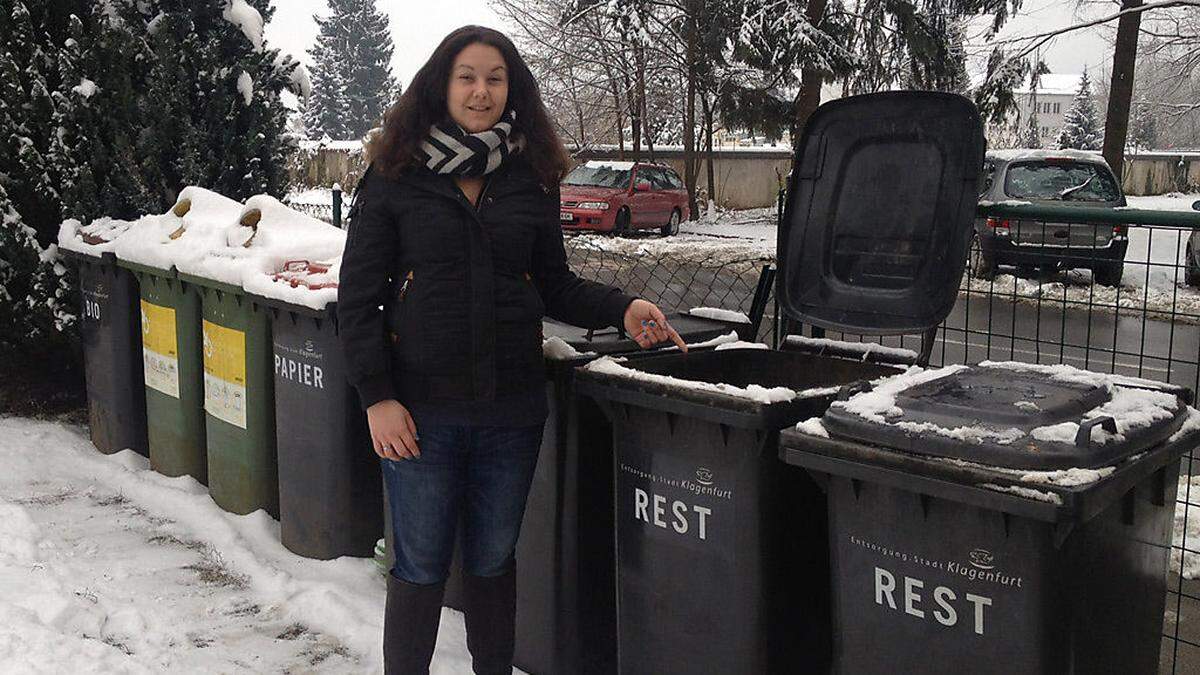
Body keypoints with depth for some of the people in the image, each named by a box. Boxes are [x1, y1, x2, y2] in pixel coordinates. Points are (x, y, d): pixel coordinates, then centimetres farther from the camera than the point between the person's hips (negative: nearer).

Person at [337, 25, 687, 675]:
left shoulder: (532, 178, 7)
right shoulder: (395, 175, -1)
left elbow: (554, 284, 13)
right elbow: (358, 295, -2)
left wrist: (621, 308, -4)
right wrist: (376, 397, -10)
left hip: (511, 406, 3)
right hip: (421, 407, -2)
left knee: (492, 559, 15)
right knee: (421, 566, 5)